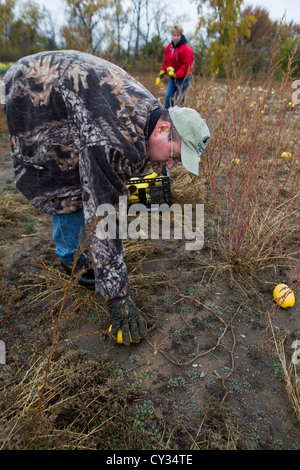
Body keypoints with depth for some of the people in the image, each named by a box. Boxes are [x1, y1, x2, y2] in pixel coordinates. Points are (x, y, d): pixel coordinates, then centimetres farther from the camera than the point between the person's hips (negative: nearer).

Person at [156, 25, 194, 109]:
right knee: (168, 96, 2)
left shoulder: (186, 49, -15)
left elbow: (186, 66, -17)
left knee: (179, 99, -7)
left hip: (183, 78, -6)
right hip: (172, 77, 6)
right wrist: (161, 74, 6)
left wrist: (176, 75, -22)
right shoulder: (169, 47, 7)